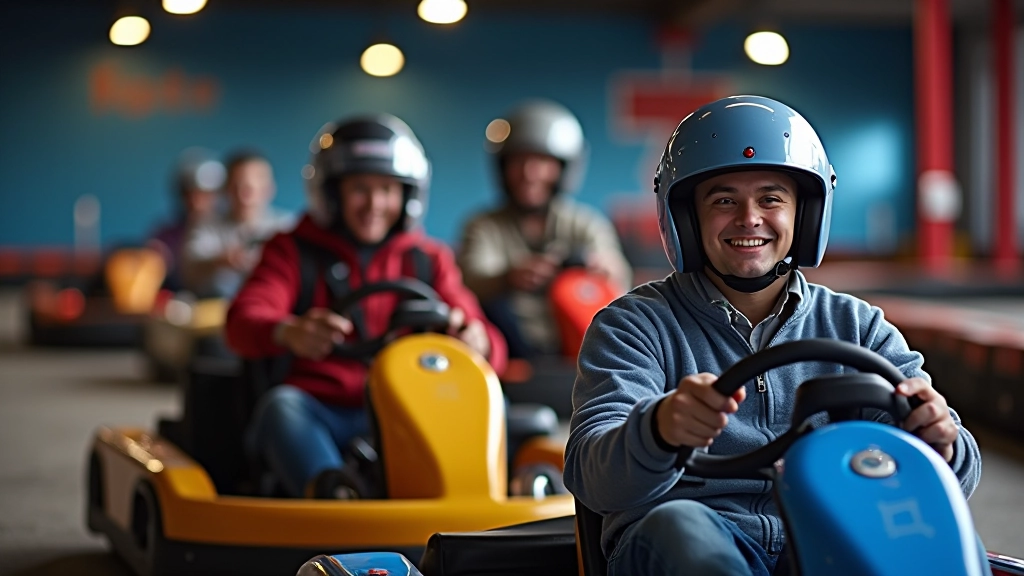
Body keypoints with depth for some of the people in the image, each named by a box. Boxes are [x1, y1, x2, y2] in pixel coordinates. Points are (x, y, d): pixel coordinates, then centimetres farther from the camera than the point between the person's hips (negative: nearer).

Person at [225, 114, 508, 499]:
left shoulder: (429, 260, 18)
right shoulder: (293, 251, 12)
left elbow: (491, 348, 6)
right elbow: (244, 323, -8)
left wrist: (478, 341, -22)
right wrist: (288, 332, -33)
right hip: (319, 420, -1)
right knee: (282, 403, -33)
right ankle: (330, 492, -60)